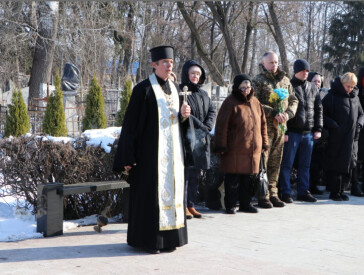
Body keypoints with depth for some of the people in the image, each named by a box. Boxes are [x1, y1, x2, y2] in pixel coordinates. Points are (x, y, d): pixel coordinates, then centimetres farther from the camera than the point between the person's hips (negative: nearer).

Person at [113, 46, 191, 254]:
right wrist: (127, 157, -15)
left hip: (173, 150, 7)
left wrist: (183, 115, -3)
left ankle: (168, 238, 17)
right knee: (149, 192, -2)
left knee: (171, 189, 8)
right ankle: (147, 239, 8)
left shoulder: (174, 88, 12)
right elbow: (131, 123, -11)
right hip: (150, 150, -7)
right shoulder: (143, 89, -9)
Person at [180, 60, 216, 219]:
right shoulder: (181, 92, -5)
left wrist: (207, 127, -4)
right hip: (187, 138, -7)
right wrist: (201, 126, -12)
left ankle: (191, 205, 15)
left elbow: (212, 111, 13)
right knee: (185, 171, -7)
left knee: (196, 174, 9)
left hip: (201, 139, 7)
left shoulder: (203, 94, 18)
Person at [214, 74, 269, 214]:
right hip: (234, 149, -5)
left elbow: (262, 123, 19)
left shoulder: (255, 102, 13)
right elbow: (221, 126, -9)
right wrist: (221, 146, -12)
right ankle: (230, 205, 11)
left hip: (253, 149, 5)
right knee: (233, 178, 0)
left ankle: (245, 203, 21)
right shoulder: (230, 103, -6)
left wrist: (264, 143, 16)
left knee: (248, 177, 10)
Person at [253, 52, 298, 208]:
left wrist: (288, 114, -1)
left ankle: (272, 193, 18)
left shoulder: (284, 80, 15)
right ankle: (263, 195, 1)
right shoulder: (258, 81, -2)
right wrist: (274, 113, -16)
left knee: (275, 162, 10)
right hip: (264, 126, -5)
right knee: (262, 161, -4)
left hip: (280, 127, 6)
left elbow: (293, 100, 18)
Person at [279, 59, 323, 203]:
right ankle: (285, 193, 6)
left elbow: (319, 109, 17)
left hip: (308, 132, 5)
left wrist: (318, 129, 8)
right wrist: (283, 131, -12)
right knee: (287, 164, -1)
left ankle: (303, 191, 19)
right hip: (292, 132, -5)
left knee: (305, 164, 10)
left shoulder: (313, 88, 13)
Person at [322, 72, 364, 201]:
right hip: (336, 138, -5)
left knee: (348, 164, 6)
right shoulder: (332, 96, -3)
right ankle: (334, 192, 5)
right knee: (335, 165, -3)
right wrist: (333, 125, -15)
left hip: (351, 138, 5)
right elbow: (321, 114, -5)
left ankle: (341, 189, 17)